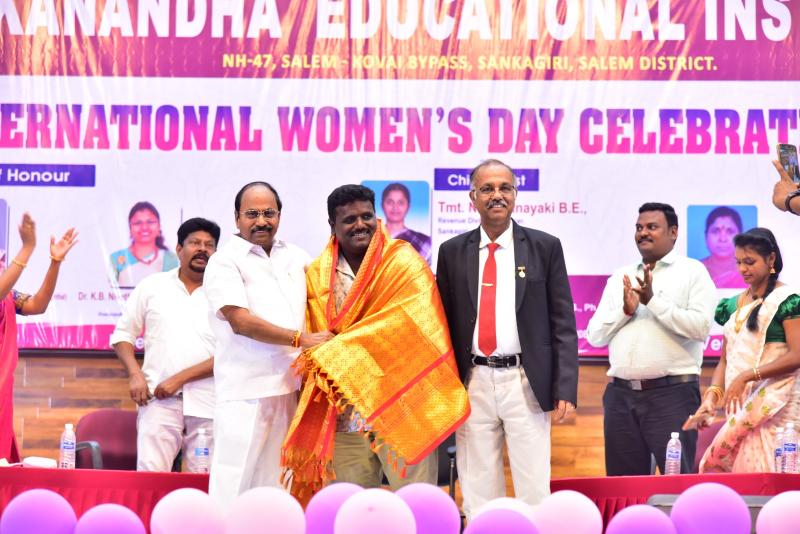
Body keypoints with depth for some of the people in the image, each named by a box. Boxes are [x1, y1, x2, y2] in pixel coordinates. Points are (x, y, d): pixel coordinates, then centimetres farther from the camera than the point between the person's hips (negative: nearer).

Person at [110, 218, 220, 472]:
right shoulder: (152, 286, 11)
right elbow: (123, 333, 14)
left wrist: (181, 378, -10)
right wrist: (135, 373, -3)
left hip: (207, 404, 0)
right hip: (159, 399, 0)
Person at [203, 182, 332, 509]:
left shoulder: (296, 257, 14)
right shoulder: (225, 261, -4)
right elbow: (241, 321, -13)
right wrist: (300, 339, -10)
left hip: (290, 386, 6)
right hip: (246, 391, -6)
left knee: (275, 480, 10)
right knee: (237, 482, -5)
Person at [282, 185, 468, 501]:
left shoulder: (405, 263, 0)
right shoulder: (316, 275, 11)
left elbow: (411, 320, -14)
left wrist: (338, 351, -15)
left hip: (400, 406, -4)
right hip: (344, 412, 4)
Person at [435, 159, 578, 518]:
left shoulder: (545, 247, 2)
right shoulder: (452, 252, 7)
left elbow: (563, 323, 1)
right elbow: (445, 322, 10)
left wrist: (565, 389, -7)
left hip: (526, 382, -2)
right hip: (473, 384, 2)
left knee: (533, 488, 2)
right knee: (478, 492, 7)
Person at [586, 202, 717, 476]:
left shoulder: (692, 272, 3)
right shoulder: (620, 278, 16)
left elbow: (701, 327, -11)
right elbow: (595, 335, 11)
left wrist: (653, 300, -11)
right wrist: (625, 310, -5)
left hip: (672, 392, -5)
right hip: (621, 393, 5)